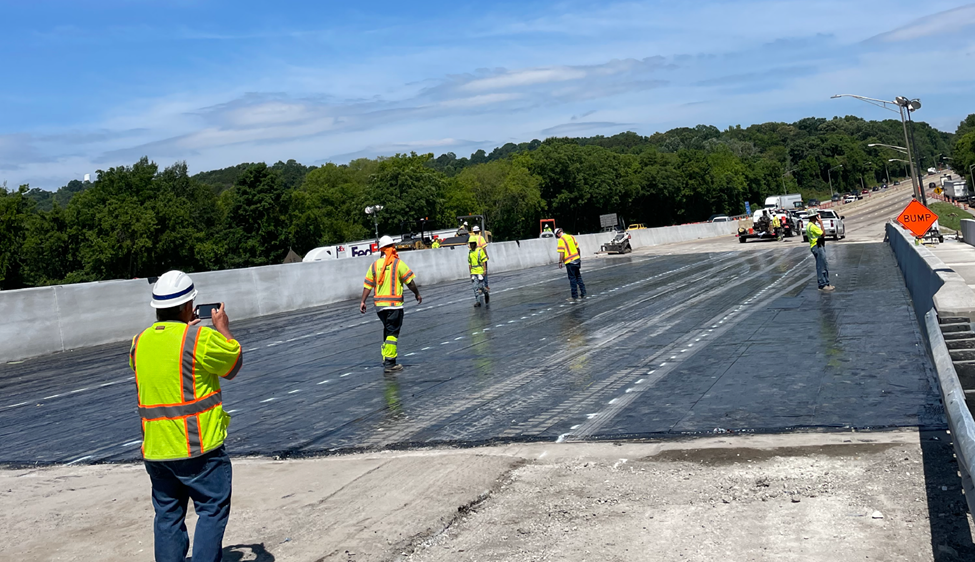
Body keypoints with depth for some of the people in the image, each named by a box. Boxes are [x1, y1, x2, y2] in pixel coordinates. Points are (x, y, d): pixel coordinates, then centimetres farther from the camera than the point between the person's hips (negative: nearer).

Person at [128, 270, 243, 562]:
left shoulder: (140, 342, 6)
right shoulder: (201, 338, -14)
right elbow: (234, 364, 1)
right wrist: (223, 328, 15)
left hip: (155, 448, 6)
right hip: (199, 448, -6)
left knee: (167, 516, 13)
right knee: (212, 510, 4)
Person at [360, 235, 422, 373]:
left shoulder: (375, 265, 5)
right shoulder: (398, 263, -7)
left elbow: (367, 285, 5)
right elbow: (410, 281, -5)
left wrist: (363, 301, 11)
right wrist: (417, 294, 10)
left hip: (379, 304, 5)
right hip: (394, 304, -5)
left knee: (387, 330, 21)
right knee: (392, 333, -3)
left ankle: (386, 357, 26)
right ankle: (389, 363, -7)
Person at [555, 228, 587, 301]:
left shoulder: (561, 240, -12)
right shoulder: (571, 237, 7)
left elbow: (561, 253, -18)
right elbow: (577, 248, 13)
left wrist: (560, 262, -9)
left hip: (569, 262, -6)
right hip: (577, 259, 6)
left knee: (572, 279, 1)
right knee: (578, 277, 16)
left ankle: (574, 296, 6)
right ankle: (583, 293, 19)